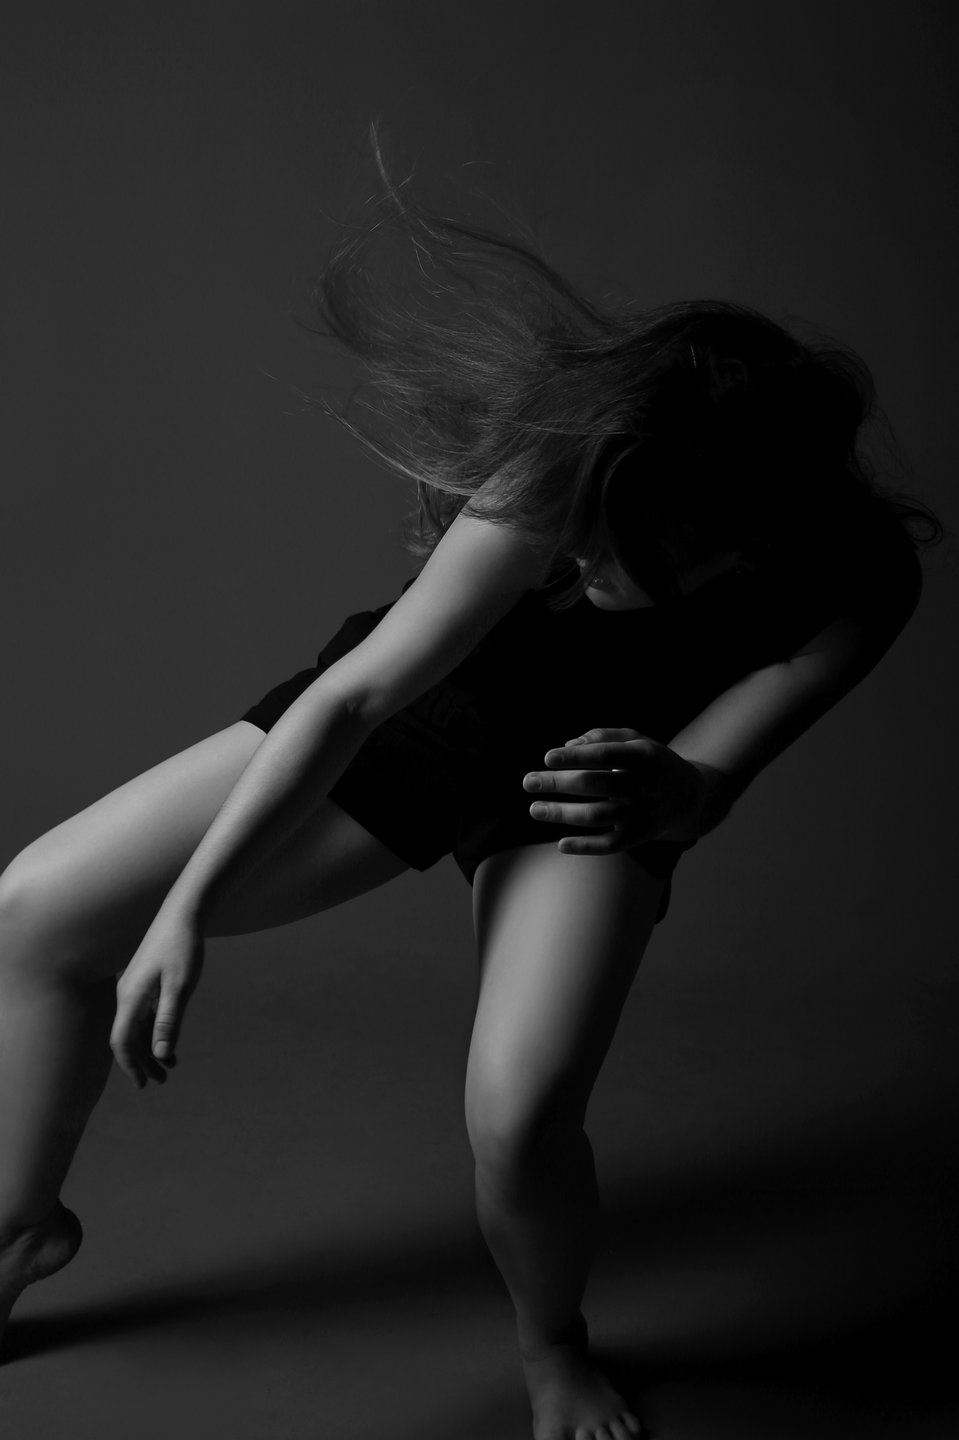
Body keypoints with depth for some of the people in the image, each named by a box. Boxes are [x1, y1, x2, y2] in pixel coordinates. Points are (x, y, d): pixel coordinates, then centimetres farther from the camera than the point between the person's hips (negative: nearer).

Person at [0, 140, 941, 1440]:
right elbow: (354, 694, -29)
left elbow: (706, 780, -18)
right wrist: (185, 908, -30)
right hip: (429, 704, 1)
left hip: (596, 776, -1)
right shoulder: (554, 485, -31)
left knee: (522, 1113, -29)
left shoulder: (858, 582, -27)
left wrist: (657, 790, -44)